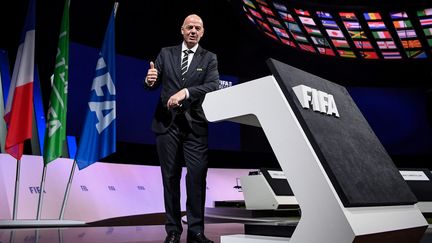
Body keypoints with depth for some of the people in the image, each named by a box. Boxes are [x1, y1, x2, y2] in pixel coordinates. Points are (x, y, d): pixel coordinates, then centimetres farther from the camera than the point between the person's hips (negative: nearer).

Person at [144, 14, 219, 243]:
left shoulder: (209, 58, 7)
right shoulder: (166, 53, 11)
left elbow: (213, 85, -10)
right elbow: (152, 85, 5)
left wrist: (185, 92, -25)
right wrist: (149, 80, -20)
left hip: (195, 125, -1)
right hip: (167, 123, 1)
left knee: (197, 177, -5)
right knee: (170, 177, 5)